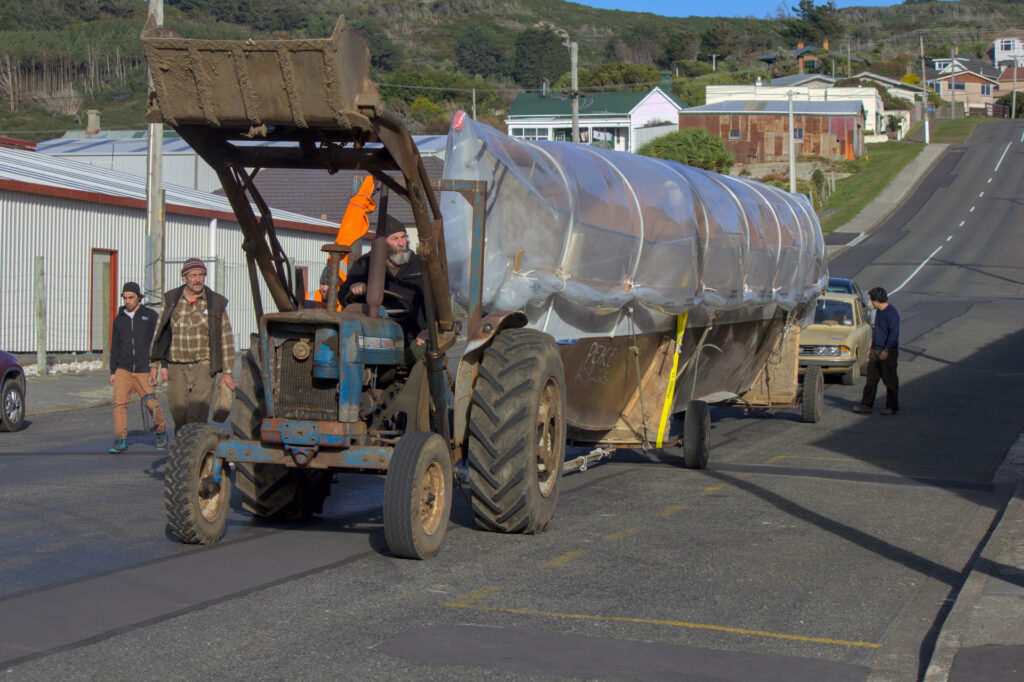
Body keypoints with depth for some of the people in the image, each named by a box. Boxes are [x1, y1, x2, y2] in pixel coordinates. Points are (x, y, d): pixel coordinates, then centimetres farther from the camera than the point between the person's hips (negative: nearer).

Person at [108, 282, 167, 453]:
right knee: (119, 402, -14)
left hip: (144, 369, -2)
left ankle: (161, 432, 25)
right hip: (123, 369, 2)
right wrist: (112, 371, 12)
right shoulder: (119, 319, 10)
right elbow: (115, 347, 16)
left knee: (151, 403, -1)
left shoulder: (151, 316, 1)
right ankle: (120, 441, -14)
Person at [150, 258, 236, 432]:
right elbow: (160, 332, 12)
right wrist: (155, 364, 9)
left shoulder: (215, 303, 1)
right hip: (177, 368, 2)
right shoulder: (172, 300, 6)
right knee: (179, 417, 5)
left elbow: (226, 339, 5)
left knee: (196, 418, -13)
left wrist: (227, 372, 1)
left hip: (204, 367, -2)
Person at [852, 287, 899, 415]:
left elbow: (894, 334, -21)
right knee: (871, 379, 7)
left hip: (888, 353, -9)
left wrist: (886, 350, -24)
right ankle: (866, 405, 10)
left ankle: (892, 407, 9)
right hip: (876, 351, 9)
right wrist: (872, 348, 22)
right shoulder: (879, 312, 13)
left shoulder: (891, 313, -16)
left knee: (890, 381, 1)